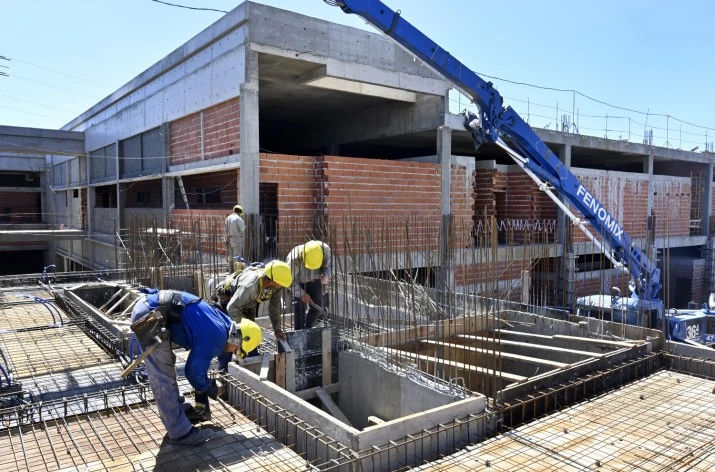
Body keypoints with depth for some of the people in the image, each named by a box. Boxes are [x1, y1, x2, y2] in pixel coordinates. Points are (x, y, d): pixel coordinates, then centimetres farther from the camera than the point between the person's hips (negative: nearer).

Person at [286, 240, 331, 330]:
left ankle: (307, 328, 19)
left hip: (315, 280, 3)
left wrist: (326, 275, -31)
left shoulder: (325, 249, -29)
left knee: (317, 305, -1)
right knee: (300, 308, -13)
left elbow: (328, 265, -9)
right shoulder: (294, 259, -37)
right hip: (299, 283, -3)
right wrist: (302, 294, -28)